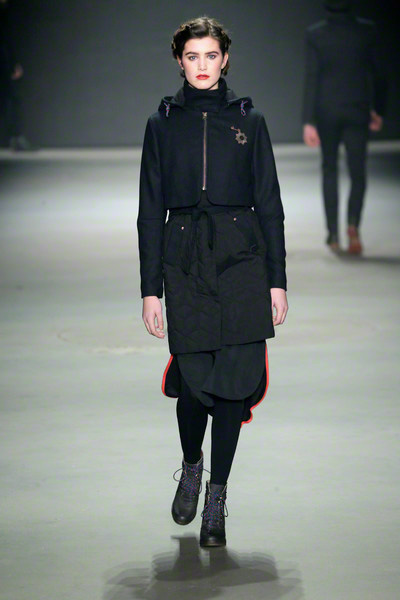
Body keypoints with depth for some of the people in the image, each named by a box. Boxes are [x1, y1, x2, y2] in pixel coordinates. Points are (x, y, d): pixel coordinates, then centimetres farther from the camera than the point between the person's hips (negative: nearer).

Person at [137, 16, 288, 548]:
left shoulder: (248, 121, 9)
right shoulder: (163, 124, 8)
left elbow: (269, 205, 9)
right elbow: (150, 210, 8)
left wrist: (277, 280, 3)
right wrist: (151, 288, 2)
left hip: (241, 261, 0)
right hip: (184, 259, 0)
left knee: (235, 378, -5)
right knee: (194, 379, -5)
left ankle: (216, 501, 6)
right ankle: (191, 465, 26)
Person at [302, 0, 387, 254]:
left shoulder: (315, 35, -7)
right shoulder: (367, 31, -5)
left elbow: (312, 79, -10)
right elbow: (377, 73, 1)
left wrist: (308, 122, -10)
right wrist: (378, 110, 13)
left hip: (326, 110, 1)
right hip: (357, 109, 0)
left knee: (330, 169, 17)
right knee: (357, 172, 4)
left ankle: (333, 233, 16)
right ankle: (353, 223, -22)